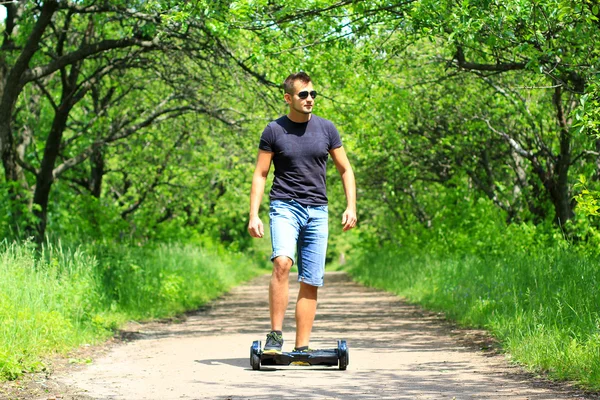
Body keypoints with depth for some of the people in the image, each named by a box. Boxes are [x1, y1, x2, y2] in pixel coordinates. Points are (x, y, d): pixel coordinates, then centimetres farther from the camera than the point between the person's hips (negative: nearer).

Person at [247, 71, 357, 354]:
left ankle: (301, 348, 6)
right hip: (284, 206, -3)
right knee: (282, 262, -27)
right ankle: (275, 336, -21)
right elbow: (260, 174, 4)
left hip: (317, 212, 3)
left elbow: (345, 170, 14)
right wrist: (253, 215, -6)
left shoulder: (326, 129, 8)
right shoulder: (274, 131, 1)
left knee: (311, 282, 1)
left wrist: (351, 207, 2)